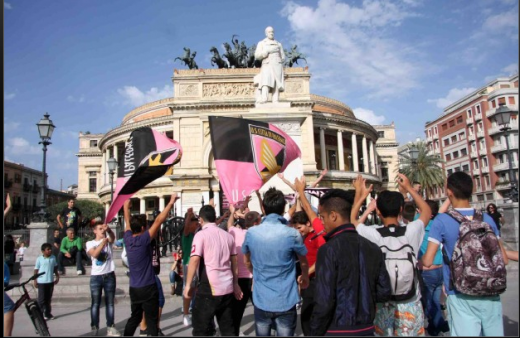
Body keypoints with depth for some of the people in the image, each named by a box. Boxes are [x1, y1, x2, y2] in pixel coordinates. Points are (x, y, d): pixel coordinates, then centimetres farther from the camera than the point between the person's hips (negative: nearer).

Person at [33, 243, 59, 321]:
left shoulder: (53, 257, 3)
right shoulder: (39, 259, -9)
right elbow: (36, 270, -5)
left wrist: (57, 276, 13)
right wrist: (35, 280, -7)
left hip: (50, 281, 4)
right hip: (41, 282, -4)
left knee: (48, 299, 13)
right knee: (41, 299, -1)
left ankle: (48, 314, 22)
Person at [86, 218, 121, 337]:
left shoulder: (108, 240, 4)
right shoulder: (90, 243, 2)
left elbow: (113, 237, -21)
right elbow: (95, 254, -17)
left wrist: (109, 229, -43)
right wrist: (103, 241, -30)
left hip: (109, 275, 1)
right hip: (96, 277, -1)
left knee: (110, 302, 7)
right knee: (95, 303, 4)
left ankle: (110, 327, 15)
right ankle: (94, 327, 14)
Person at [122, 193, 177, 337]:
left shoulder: (128, 239, -1)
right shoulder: (143, 240, -18)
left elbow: (127, 221, 14)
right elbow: (158, 221, -22)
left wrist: (126, 205, 28)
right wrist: (171, 202, -22)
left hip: (134, 288, 7)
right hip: (148, 288, -7)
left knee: (134, 317, 21)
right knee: (151, 321, 1)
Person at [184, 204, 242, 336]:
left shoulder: (201, 235, -7)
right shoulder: (228, 235, 10)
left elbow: (194, 260, -16)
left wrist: (188, 285, -7)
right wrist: (235, 284, 22)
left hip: (209, 288, -6)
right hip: (227, 288, 6)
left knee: (201, 327, 7)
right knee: (227, 327, 15)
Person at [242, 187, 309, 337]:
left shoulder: (251, 233, -8)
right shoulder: (292, 234, -16)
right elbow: (303, 262, 4)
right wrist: (305, 277, 26)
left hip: (261, 300, 2)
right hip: (286, 302, -2)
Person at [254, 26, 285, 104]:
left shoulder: (278, 44, 20)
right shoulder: (261, 43, 13)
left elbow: (283, 57, 18)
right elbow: (257, 56, 0)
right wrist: (268, 51, -12)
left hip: (277, 66, 3)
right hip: (267, 67, -3)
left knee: (276, 85, -11)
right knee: (266, 82, -27)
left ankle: (275, 102, -18)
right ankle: (263, 99, -45)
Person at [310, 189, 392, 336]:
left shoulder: (329, 249, -19)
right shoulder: (373, 248, -1)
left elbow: (324, 301, -20)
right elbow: (384, 292, 2)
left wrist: (315, 332, -8)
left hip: (337, 330, -5)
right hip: (366, 329, 5)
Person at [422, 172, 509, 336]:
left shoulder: (441, 221, -11)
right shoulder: (487, 218, 1)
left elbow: (427, 261, -13)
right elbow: (503, 259, 7)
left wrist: (419, 261, 8)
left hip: (461, 297, -4)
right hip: (491, 294, 4)